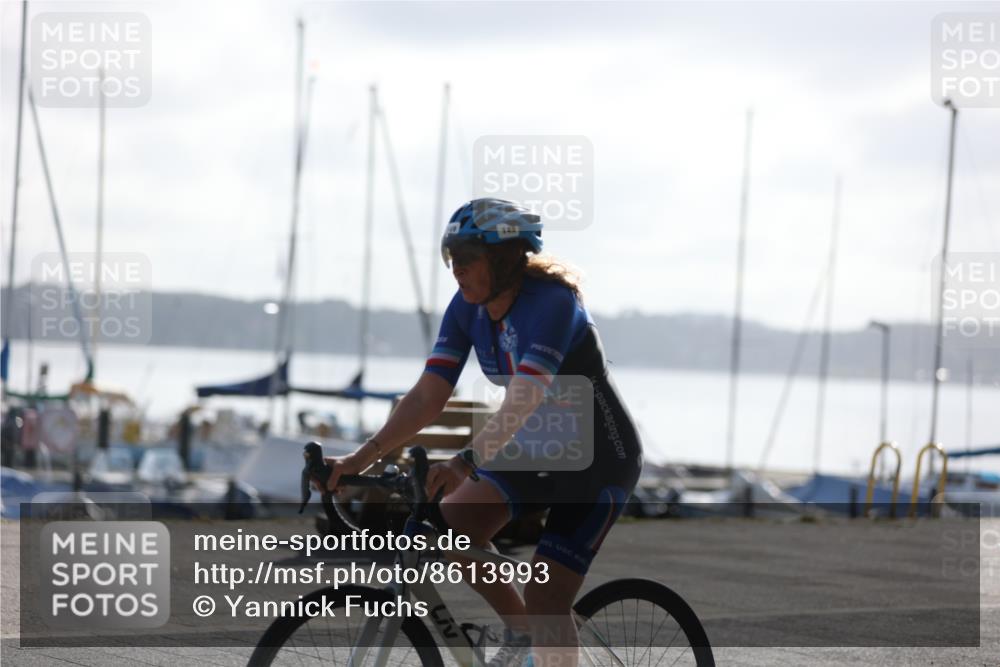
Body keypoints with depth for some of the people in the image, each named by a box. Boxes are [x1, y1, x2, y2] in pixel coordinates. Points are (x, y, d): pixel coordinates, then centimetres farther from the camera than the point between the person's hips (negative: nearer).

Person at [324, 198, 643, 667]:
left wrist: (465, 465, -54)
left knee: (545, 600, -14)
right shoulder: (467, 308, -8)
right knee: (453, 524, -14)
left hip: (601, 457, -7)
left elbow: (521, 403, -41)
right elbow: (427, 398, -13)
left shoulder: (551, 301, -29)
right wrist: (362, 457, -25)